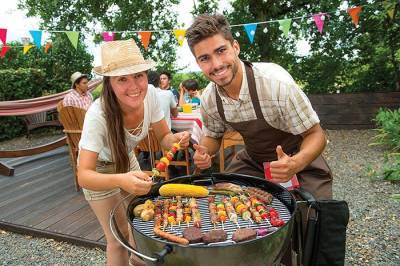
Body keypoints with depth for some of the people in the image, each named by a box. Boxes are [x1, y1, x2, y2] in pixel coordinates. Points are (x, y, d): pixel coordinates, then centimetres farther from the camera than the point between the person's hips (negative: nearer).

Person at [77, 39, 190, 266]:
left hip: (127, 161, 4)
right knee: (120, 238, 3)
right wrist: (121, 180, -57)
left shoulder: (150, 94, -26)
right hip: (100, 171, -4)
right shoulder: (98, 115, -39)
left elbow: (164, 137, -13)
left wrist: (176, 139, -36)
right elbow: (84, 176, -38)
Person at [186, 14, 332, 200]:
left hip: (299, 161, -3)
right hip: (252, 162, 4)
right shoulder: (208, 100, -14)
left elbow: (315, 134, -22)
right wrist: (203, 153, -18)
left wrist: (295, 164, -41)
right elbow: (213, 136, 5)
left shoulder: (276, 81, -31)